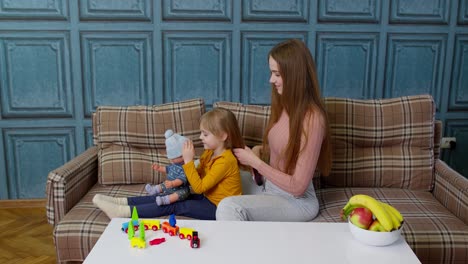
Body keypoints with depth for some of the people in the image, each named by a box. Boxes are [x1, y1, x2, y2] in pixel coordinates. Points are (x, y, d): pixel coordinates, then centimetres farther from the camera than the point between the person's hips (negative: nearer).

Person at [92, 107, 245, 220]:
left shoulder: (225, 160, -23)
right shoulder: (210, 153, 6)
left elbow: (199, 187, -24)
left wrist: (188, 161, -26)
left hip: (218, 209, -9)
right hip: (207, 197, 9)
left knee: (173, 206, -16)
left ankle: (124, 212, -16)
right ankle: (121, 202, -2)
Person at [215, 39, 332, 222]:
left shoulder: (312, 118, -24)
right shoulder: (284, 106, -1)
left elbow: (297, 186, -24)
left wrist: (255, 162, -18)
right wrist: (260, 151, -3)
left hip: (297, 201, -9)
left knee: (228, 207, -28)